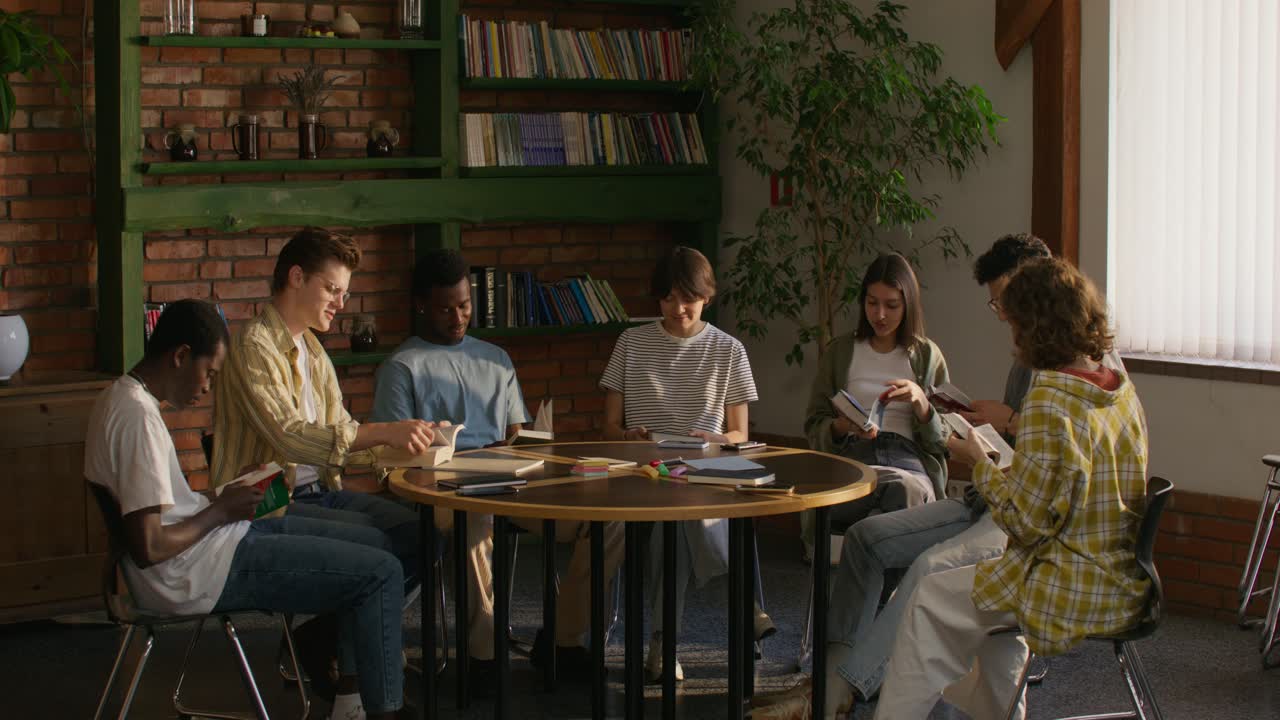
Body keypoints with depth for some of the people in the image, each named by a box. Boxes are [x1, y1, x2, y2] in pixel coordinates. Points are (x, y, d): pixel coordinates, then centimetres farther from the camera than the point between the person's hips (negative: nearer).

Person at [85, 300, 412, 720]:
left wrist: (221, 505, 7)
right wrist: (220, 511, -12)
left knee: (372, 542, 15)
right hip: (195, 575, -11)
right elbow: (148, 547, -26)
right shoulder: (138, 417, -22)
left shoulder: (121, 399, 10)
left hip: (210, 542, 11)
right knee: (381, 573, -11)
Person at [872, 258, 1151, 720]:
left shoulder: (1048, 401, -21)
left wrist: (980, 463, -4)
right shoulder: (1122, 392, 4)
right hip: (1123, 586, 8)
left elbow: (1027, 522, -19)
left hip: (1072, 595, -8)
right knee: (991, 589, 33)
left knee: (930, 600, 11)